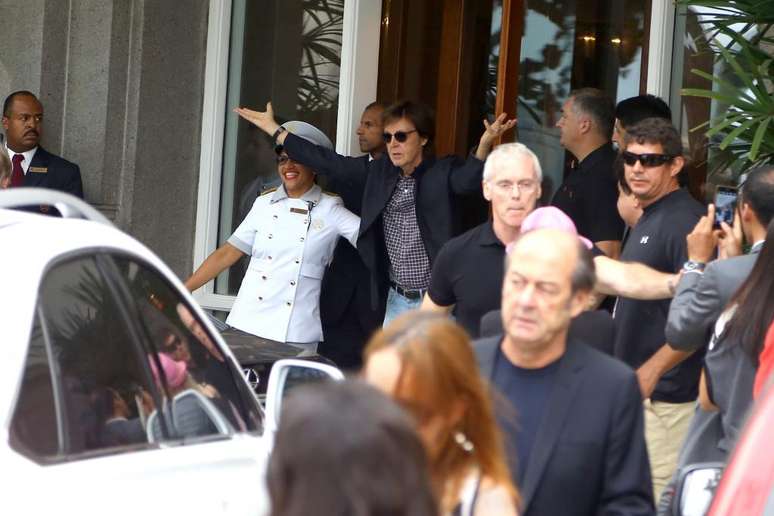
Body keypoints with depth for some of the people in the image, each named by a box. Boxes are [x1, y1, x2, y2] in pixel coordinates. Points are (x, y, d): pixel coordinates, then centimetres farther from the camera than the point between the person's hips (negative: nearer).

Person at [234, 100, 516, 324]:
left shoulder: (444, 172, -8)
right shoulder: (379, 172, 8)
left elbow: (469, 178, -28)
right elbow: (330, 162, 11)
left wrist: (485, 145, -49)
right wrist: (274, 130, 13)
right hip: (396, 300, 6)